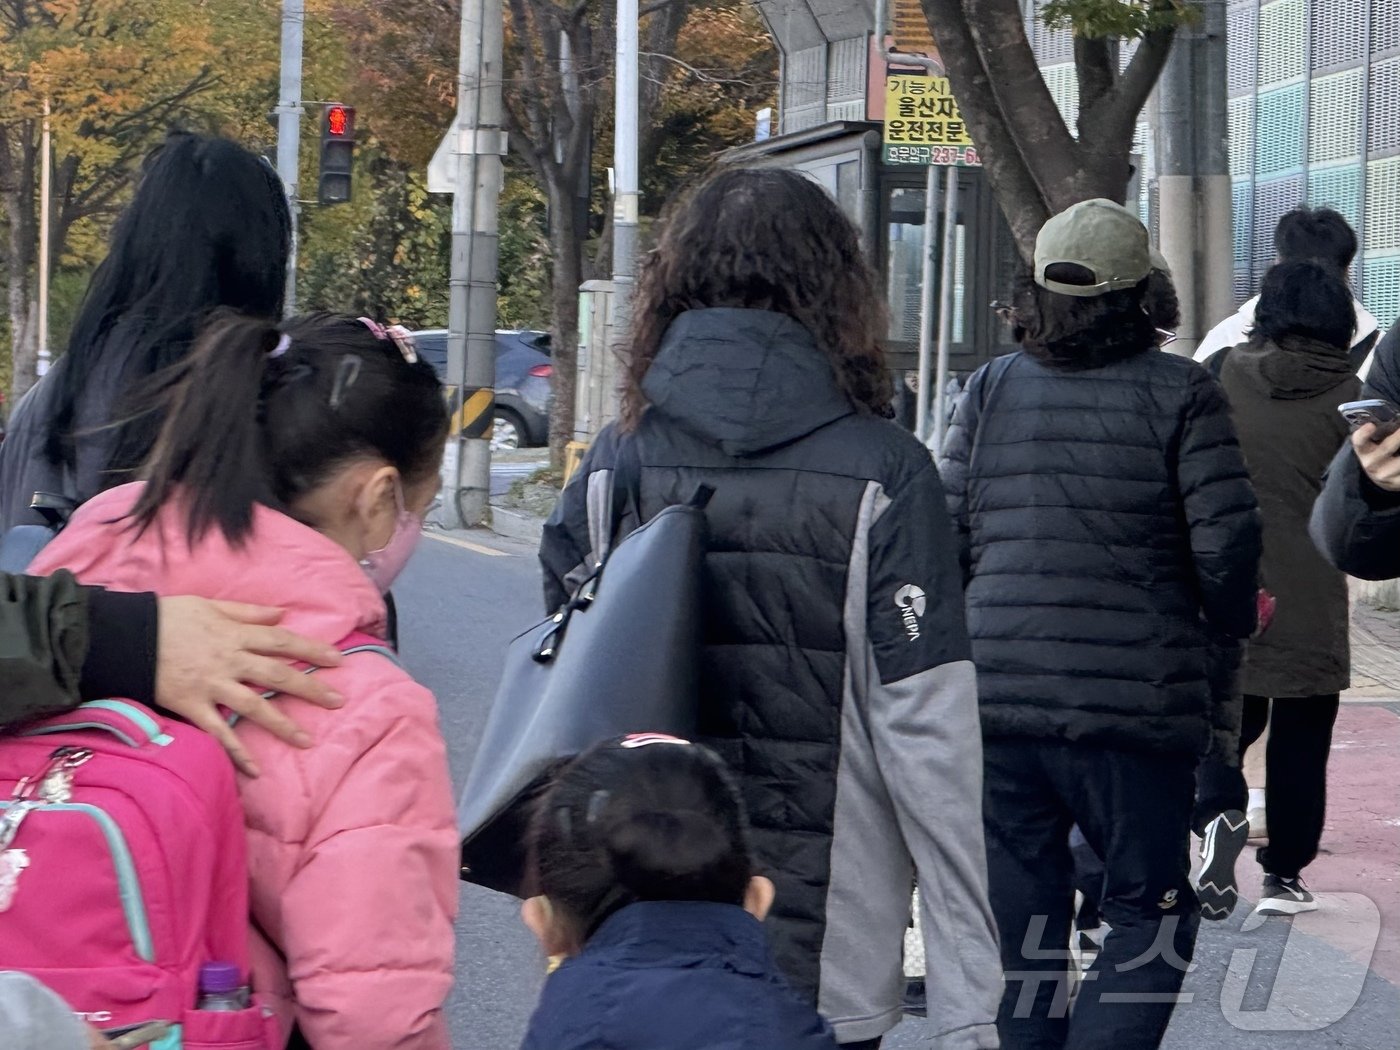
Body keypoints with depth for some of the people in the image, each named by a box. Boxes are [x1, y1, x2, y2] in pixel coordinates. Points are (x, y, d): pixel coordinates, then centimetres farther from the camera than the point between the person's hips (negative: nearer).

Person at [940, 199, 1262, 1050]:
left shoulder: (991, 390, 7)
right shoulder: (1179, 392, -3)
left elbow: (946, 534, 6)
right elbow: (1226, 540, -8)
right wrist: (1231, 622, 11)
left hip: (996, 698, 4)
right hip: (1136, 703, -3)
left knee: (1020, 915, 12)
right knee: (1150, 910, 6)